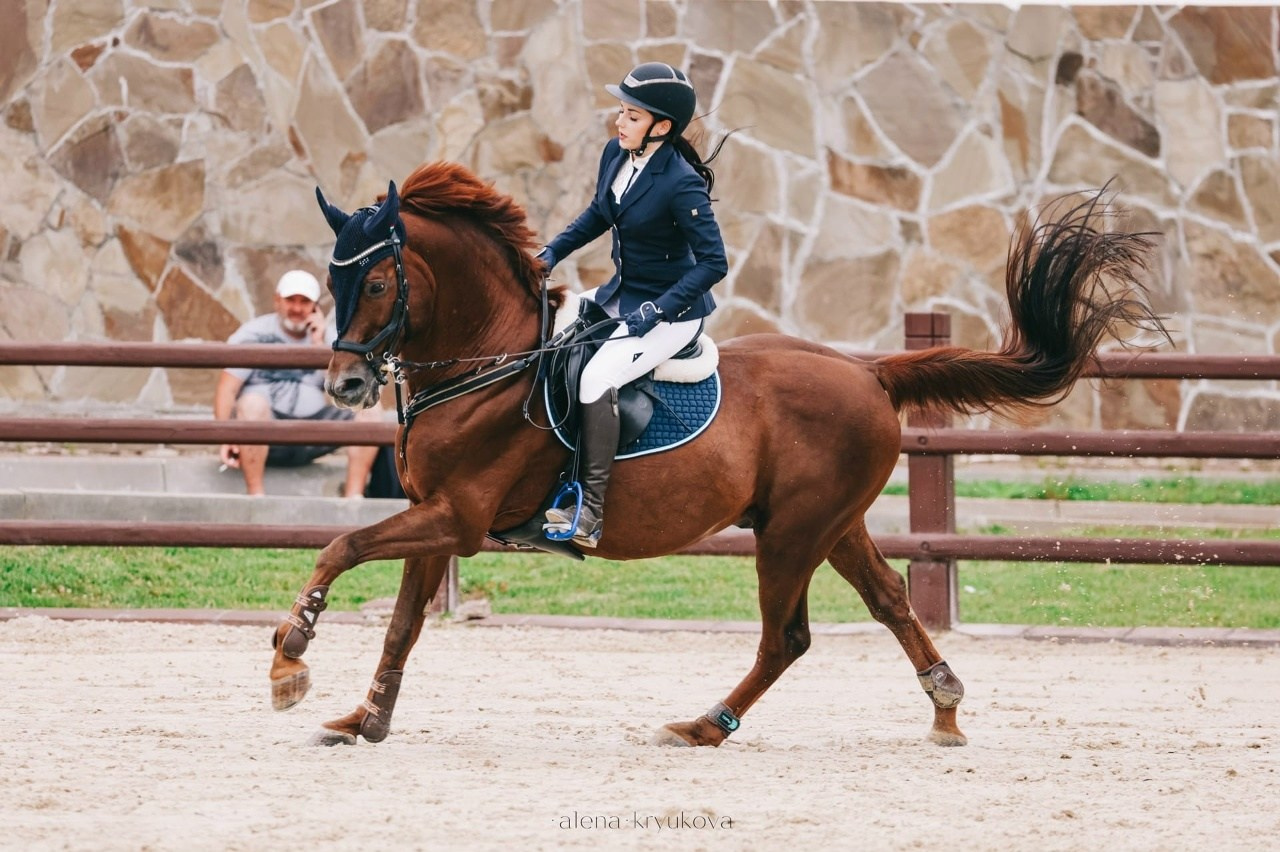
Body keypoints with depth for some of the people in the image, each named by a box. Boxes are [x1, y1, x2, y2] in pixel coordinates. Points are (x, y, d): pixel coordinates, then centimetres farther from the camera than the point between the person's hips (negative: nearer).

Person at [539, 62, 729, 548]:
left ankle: (590, 516, -22)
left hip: (672, 310, -9)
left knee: (596, 379, -26)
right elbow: (599, 214, 19)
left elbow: (714, 262, -24)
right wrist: (553, 252, 7)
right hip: (621, 293, 9)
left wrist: (658, 309, -29)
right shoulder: (615, 154, -1)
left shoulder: (681, 184, -26)